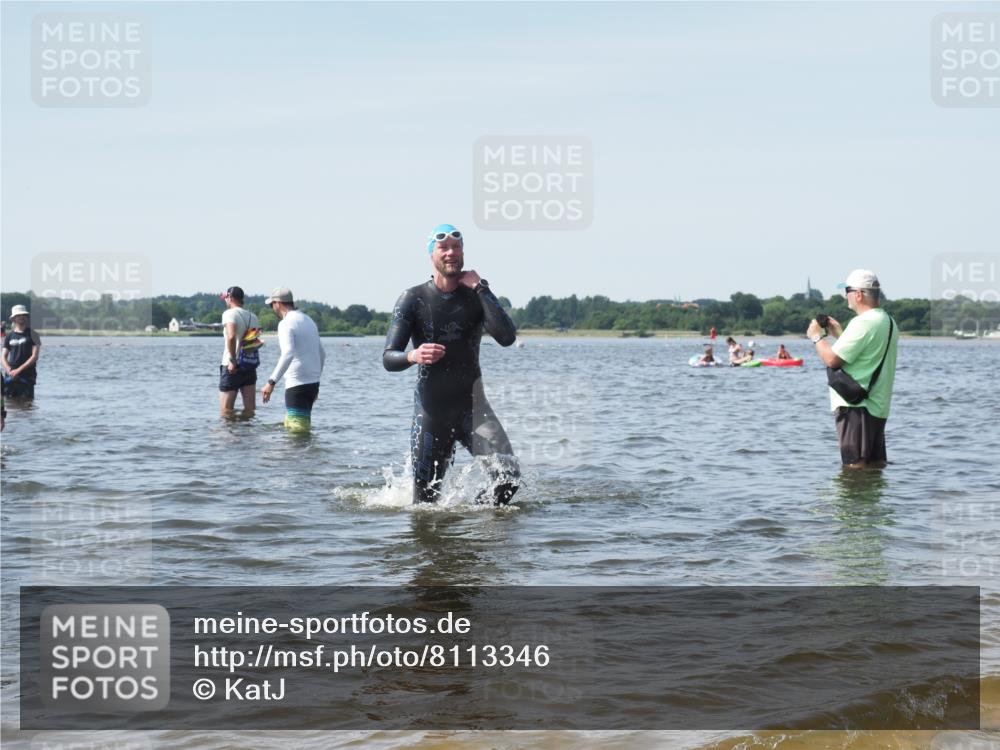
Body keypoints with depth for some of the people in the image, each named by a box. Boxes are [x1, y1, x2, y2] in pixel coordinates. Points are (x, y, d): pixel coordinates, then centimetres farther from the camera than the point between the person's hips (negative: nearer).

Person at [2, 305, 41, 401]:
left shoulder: (32, 334, 3)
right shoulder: (9, 337, 13)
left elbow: (34, 356, -5)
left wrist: (19, 370, -12)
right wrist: (9, 370, -9)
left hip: (27, 375, -3)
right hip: (11, 375, 3)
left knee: (26, 400, -9)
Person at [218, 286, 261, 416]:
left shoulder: (230, 314, -9)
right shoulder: (253, 317, 12)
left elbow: (231, 336, -25)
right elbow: (257, 341, 11)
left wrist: (232, 360, -20)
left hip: (232, 367, -6)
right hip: (250, 367, 6)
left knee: (226, 411, -1)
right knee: (250, 409, 5)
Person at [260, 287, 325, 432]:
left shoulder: (286, 323, -11)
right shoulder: (308, 320, 16)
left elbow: (288, 354, -27)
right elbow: (322, 354, 22)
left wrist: (272, 382, -30)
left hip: (297, 384, -9)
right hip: (313, 382, 9)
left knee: (298, 429, -10)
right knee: (290, 426, 16)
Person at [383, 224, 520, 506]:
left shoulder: (477, 296, 2)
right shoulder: (413, 299, -3)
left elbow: (507, 337, -16)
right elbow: (388, 359, -10)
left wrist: (480, 289, -16)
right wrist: (413, 356, -33)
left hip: (472, 405, 1)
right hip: (431, 411, -1)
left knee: (509, 476, -18)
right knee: (425, 501, 3)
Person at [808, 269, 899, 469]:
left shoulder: (863, 323, -17)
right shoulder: (888, 322, 15)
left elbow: (832, 359, -19)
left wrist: (817, 336, -2)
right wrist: (840, 333, 23)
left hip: (855, 406, -10)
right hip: (878, 406, 10)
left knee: (855, 467, -10)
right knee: (876, 466, 11)